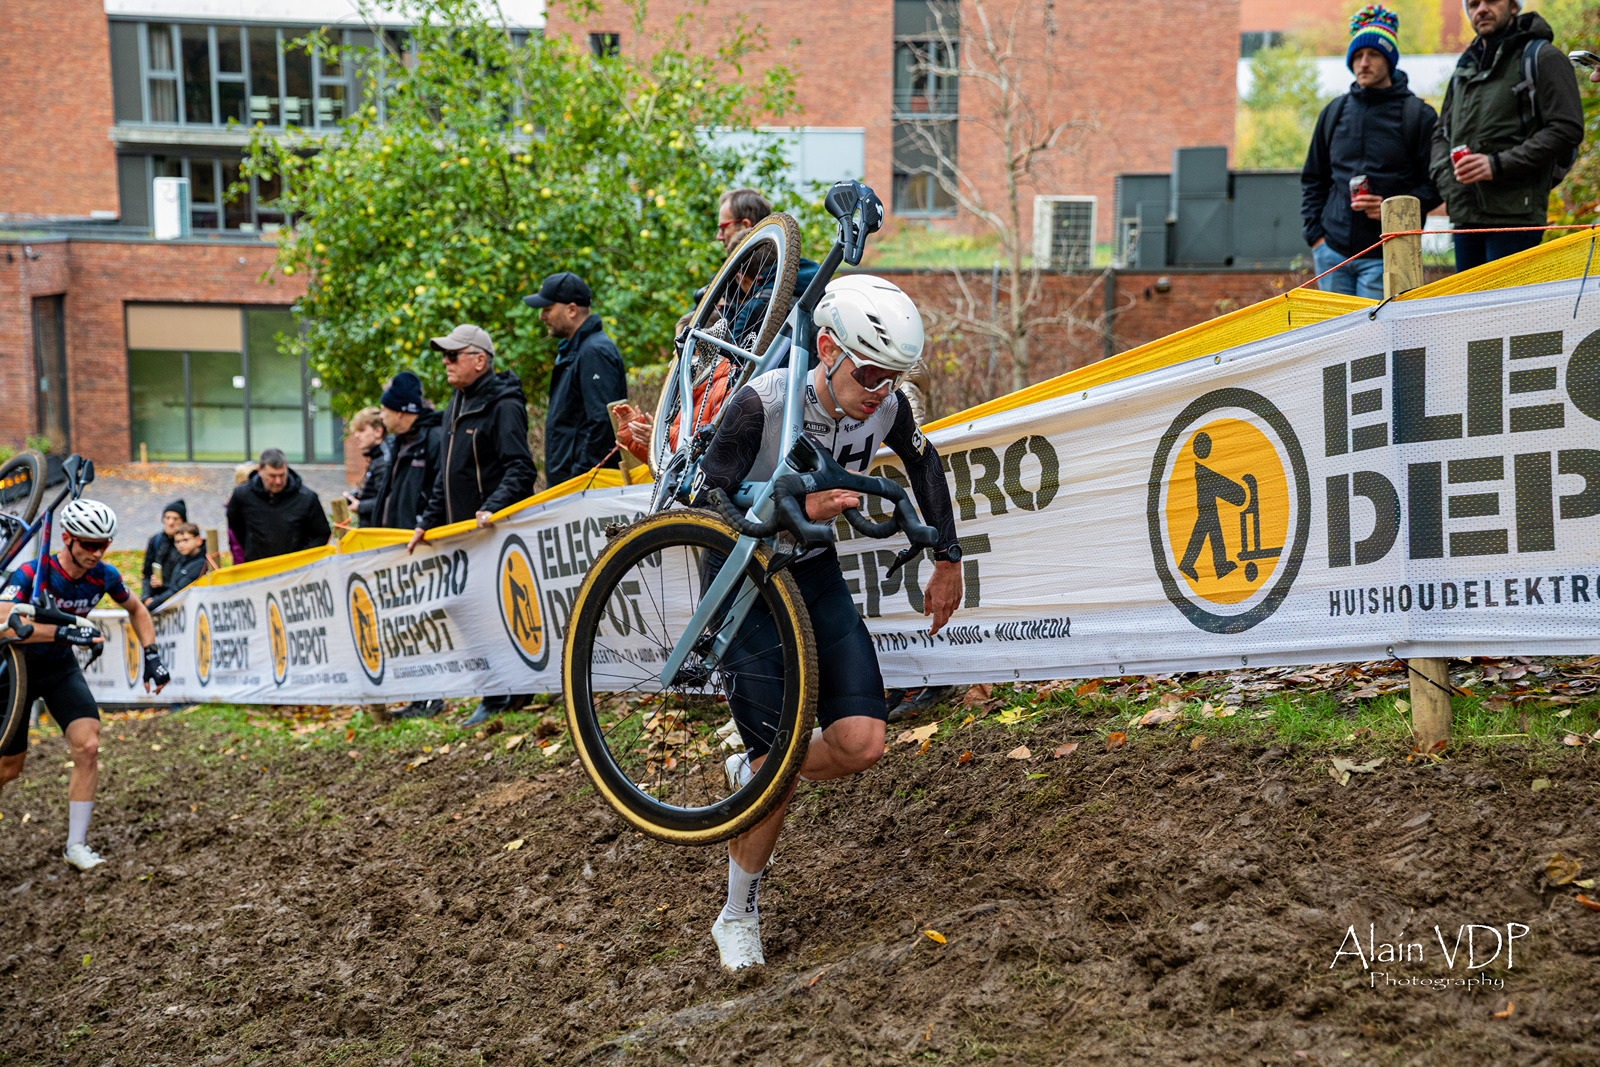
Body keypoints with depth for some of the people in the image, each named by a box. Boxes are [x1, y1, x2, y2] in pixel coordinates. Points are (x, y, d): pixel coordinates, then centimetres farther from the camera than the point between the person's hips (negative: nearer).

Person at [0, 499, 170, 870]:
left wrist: (151, 654, -3)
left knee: (88, 747, -17)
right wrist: (65, 633, -50)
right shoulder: (33, 573, -28)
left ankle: (75, 845, -7)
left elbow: (136, 609, 9)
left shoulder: (104, 576, -13)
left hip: (61, 668, 3)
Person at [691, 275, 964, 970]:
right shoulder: (764, 403, -27)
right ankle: (738, 917, 9)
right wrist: (800, 509, -35)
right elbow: (713, 507, -23)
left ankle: (753, 770, 22)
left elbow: (923, 463, 10)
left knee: (862, 744, -10)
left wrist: (947, 561, 13)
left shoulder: (886, 406, -12)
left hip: (815, 574, 5)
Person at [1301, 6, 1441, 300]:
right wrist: (1314, 232, 7)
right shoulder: (1334, 113, 13)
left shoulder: (1418, 115, -1)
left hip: (1384, 256, -4)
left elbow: (1436, 185, -2)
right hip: (1332, 252, 4)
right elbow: (1312, 179, 19)